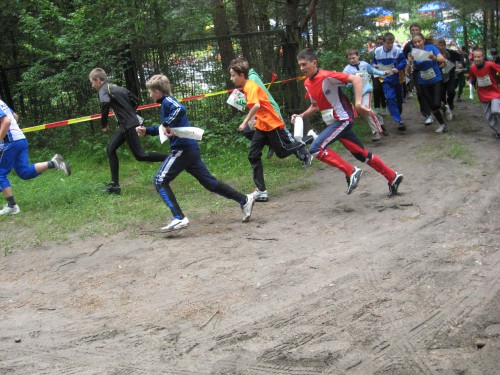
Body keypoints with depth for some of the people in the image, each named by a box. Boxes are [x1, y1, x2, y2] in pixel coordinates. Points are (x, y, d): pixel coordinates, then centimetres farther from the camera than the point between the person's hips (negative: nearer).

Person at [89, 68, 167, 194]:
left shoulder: (104, 90, -9)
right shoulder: (118, 88, 17)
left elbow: (105, 104, -31)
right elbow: (136, 100, 21)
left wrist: (103, 124, -18)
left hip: (128, 125, -10)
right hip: (128, 123, 10)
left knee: (140, 155, -6)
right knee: (111, 148, 13)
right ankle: (115, 184, 11)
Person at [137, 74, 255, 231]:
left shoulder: (167, 101, -8)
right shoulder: (167, 103, 21)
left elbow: (180, 109, -32)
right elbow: (164, 130, 32)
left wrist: (166, 124, -26)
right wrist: (146, 131, 24)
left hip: (183, 149, -10)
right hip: (191, 149, 10)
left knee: (160, 181, -9)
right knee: (209, 182, 15)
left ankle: (179, 218, -17)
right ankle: (244, 200, 18)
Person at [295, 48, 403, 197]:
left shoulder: (326, 76, -18)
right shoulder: (307, 83, 7)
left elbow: (356, 79, -24)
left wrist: (358, 103, -32)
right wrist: (301, 116, 6)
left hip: (343, 119, -9)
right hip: (333, 122, 9)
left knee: (315, 148, -21)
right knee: (361, 154, 15)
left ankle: (351, 172, -11)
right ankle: (393, 177, 28)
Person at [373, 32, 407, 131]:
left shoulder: (397, 50, -11)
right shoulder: (377, 51, -5)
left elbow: (403, 62, -7)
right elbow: (374, 62, 10)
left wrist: (398, 68, -25)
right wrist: (374, 66, -12)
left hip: (396, 78, 1)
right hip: (386, 79, 0)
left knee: (399, 99, 14)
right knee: (390, 98, -17)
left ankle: (398, 117, 37)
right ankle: (398, 121, -20)